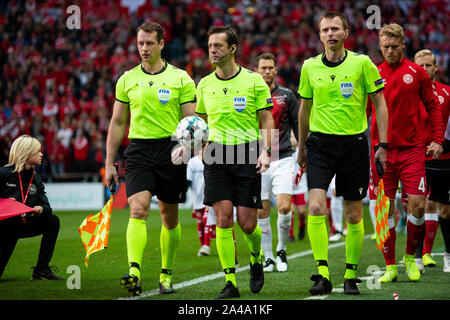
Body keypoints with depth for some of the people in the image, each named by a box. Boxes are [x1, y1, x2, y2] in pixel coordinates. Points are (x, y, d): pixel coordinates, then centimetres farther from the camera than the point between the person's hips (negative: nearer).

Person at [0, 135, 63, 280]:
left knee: (53, 221, -16)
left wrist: (41, 209, -23)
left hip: (24, 225, 6)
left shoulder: (35, 178, 6)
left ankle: (41, 270, -13)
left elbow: (46, 206, 0)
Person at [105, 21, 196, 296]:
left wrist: (185, 144, -18)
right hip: (139, 150, 0)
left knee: (170, 217, 8)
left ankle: (166, 274, 23)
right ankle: (134, 273, -28)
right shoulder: (127, 80, 8)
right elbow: (118, 123, 12)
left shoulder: (181, 79, 2)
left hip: (170, 150, 0)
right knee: (138, 210, -17)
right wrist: (109, 163, 9)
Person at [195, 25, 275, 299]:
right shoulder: (205, 84, 8)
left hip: (248, 151, -2)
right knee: (223, 218, -8)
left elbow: (266, 119, 2)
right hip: (217, 154, 2)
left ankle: (256, 259, 29)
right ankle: (230, 283, -3)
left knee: (247, 222, -5)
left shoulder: (254, 81, -1)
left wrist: (265, 151, -10)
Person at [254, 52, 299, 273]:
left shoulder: (287, 96, 5)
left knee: (284, 207, -13)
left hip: (282, 159, -1)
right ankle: (268, 257, 12)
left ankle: (281, 249, 9)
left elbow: (298, 126, 9)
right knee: (262, 213, 1)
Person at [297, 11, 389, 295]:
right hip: (320, 143, 1)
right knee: (316, 207, -16)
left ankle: (351, 275, 18)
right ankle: (323, 274, -12)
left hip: (354, 142, -1)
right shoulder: (310, 66, 4)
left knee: (353, 214, 5)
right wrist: (301, 148, 21)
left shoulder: (362, 63, -3)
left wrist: (384, 146, -4)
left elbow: (380, 104, 2)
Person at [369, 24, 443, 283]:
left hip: (412, 149, 0)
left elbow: (433, 106, 10)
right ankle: (390, 266, 9)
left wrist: (437, 140, 1)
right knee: (385, 209, 0)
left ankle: (411, 257, 14)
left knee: (417, 204, -8)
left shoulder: (417, 73, 4)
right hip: (382, 150, 1)